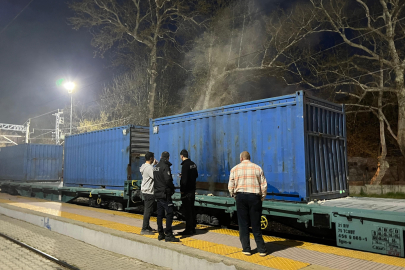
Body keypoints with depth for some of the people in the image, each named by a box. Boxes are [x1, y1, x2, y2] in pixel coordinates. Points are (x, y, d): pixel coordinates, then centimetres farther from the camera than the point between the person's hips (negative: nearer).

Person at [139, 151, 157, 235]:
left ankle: (147, 226, 29)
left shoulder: (144, 166, 9)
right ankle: (144, 229, -1)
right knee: (148, 210, -5)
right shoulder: (149, 168, -20)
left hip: (145, 191, 10)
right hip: (149, 191, -10)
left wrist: (154, 164, 19)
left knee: (147, 209, 18)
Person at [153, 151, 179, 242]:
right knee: (169, 212, -6)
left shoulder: (156, 167, 14)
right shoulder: (165, 167, -13)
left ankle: (161, 234, 17)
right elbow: (168, 180, -20)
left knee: (160, 214, 11)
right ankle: (168, 234, -7)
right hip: (164, 194, -9)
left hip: (157, 193, 9)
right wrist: (172, 188, -4)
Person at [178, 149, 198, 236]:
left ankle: (189, 229, 1)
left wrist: (182, 190, -15)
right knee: (192, 209, 15)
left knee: (187, 210, -3)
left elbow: (184, 179, -22)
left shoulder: (185, 165, -17)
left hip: (186, 191, -9)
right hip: (192, 190, 9)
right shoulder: (193, 164, 10)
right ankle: (193, 228, 23)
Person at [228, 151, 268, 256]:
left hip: (240, 196, 0)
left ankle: (246, 249, 12)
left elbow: (231, 186, 0)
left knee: (243, 224, 8)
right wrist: (262, 198, 12)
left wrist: (234, 196, 14)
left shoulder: (235, 169, 4)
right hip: (254, 196, 1)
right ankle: (261, 249, 12)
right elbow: (264, 185, 2)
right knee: (256, 224, 8)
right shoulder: (257, 168, 5)